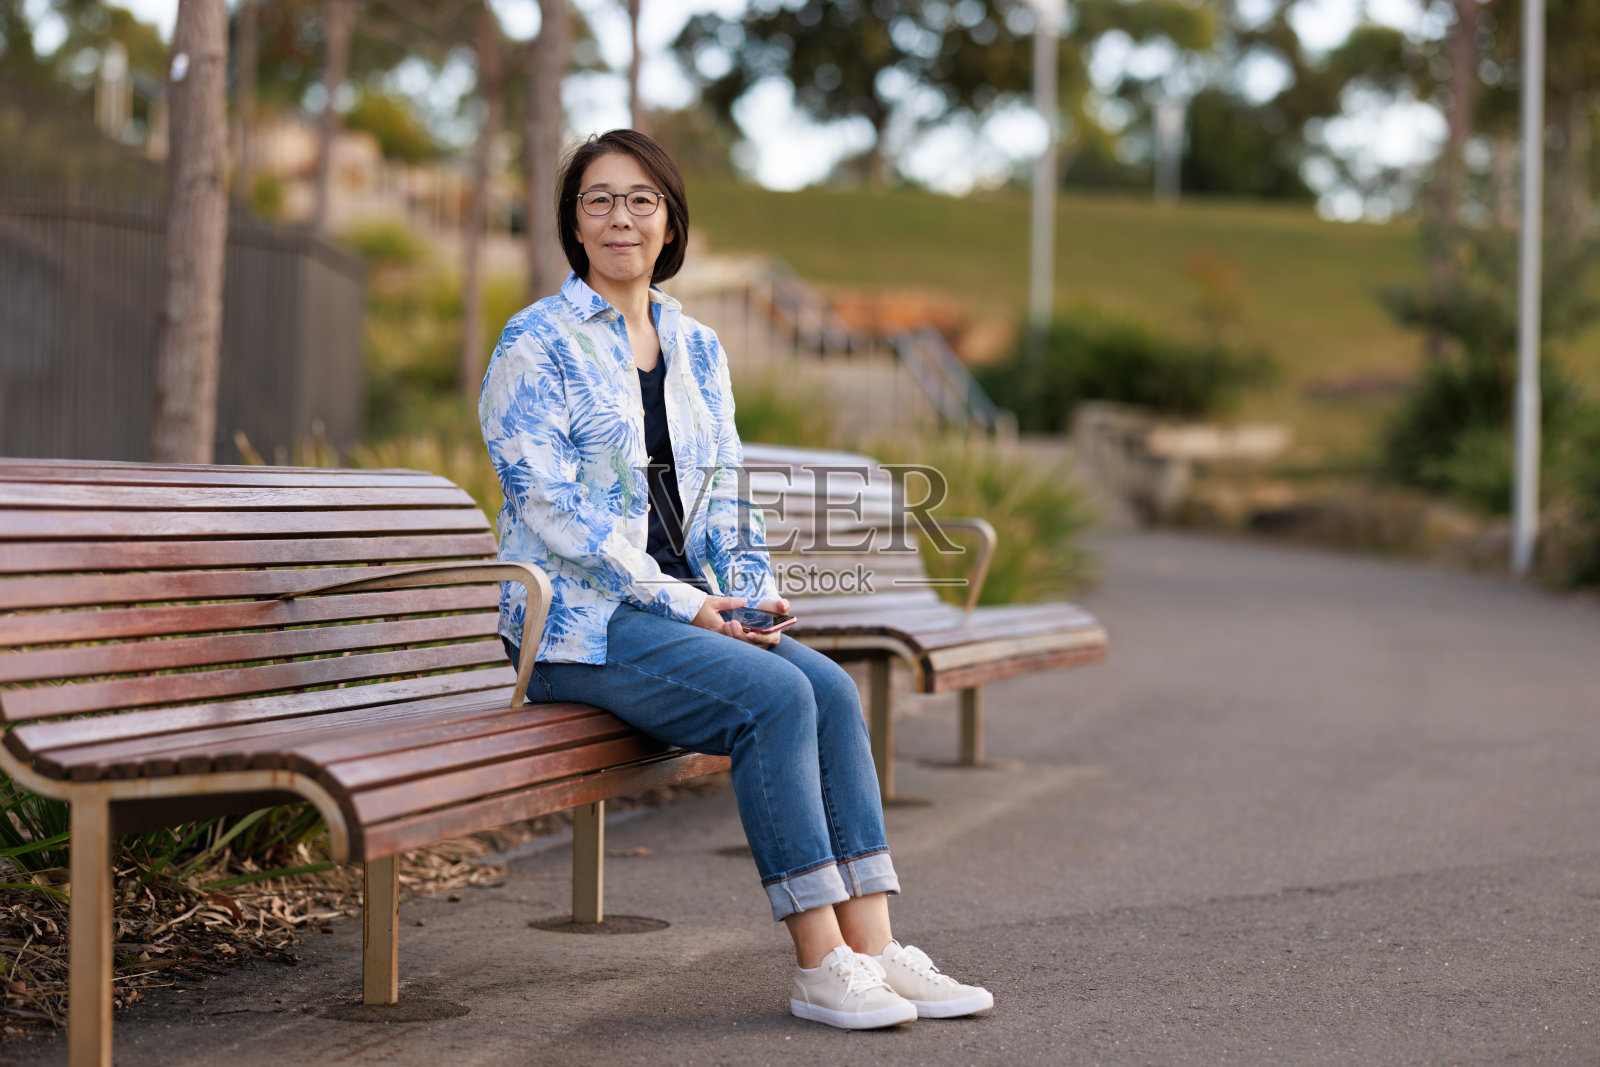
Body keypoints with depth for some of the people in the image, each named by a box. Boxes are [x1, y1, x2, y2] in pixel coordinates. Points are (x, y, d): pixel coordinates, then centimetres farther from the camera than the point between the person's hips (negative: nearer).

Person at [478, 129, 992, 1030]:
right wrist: (676, 600, -18)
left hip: (685, 607, 6)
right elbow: (551, 503, -12)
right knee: (776, 697, -26)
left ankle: (874, 949, -20)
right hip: (577, 623, -6)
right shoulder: (536, 344, -4)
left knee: (833, 687, -19)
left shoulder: (697, 348, 16)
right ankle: (821, 968, -23)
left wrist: (752, 585, -4)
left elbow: (725, 491, 16)